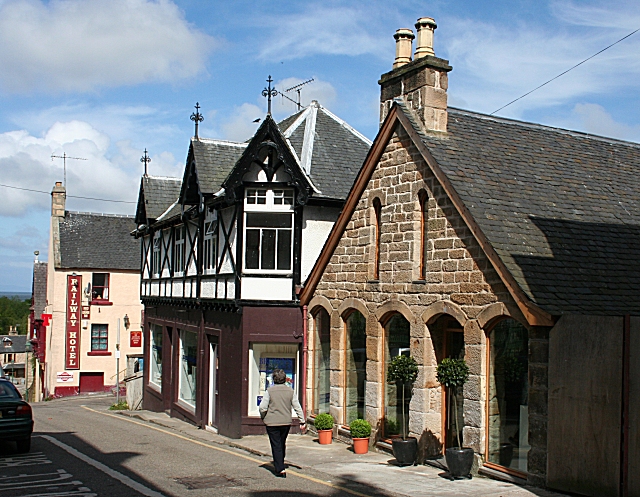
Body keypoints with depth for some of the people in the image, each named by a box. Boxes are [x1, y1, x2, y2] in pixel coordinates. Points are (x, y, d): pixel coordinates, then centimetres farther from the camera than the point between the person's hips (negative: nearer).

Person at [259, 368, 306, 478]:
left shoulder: (269, 391, -11)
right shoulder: (290, 391, -1)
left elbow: (262, 407, -13)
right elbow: (297, 407, 0)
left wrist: (263, 417, 6)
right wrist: (302, 421, 5)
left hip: (272, 422, -4)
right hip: (286, 422, 4)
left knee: (276, 445, 1)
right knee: (282, 444, 20)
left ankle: (280, 469, -5)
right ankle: (280, 465, 35)